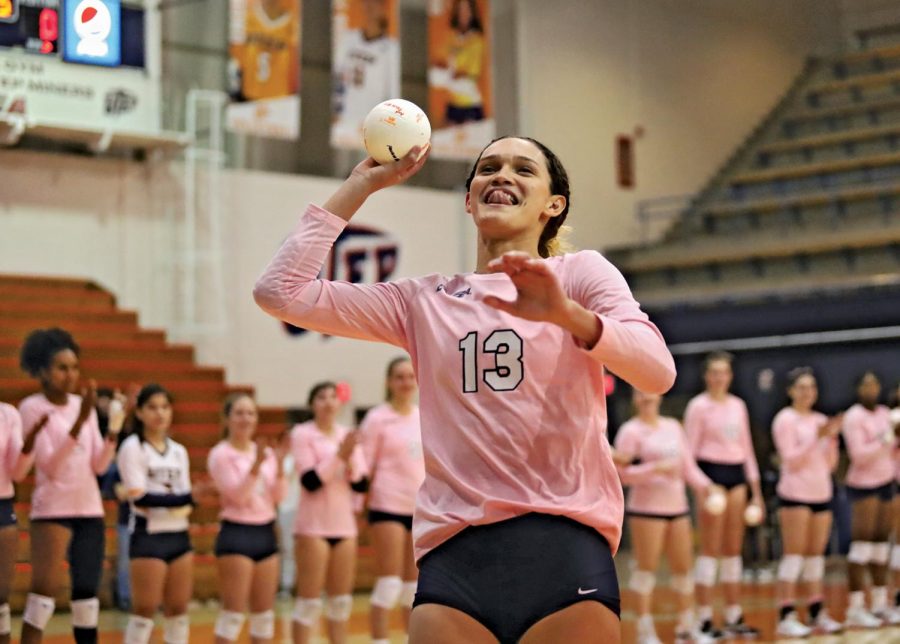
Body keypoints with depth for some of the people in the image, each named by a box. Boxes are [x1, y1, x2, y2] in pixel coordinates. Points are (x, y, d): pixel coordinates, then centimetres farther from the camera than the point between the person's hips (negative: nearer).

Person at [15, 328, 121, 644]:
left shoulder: (84, 405, 8)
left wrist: (115, 426, -9)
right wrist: (79, 422, -24)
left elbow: (99, 465, 5)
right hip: (52, 510, -5)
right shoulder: (32, 408, -8)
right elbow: (50, 466, -16)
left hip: (90, 509, 5)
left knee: (87, 592, 6)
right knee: (44, 591, -11)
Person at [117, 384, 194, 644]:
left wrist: (187, 504, -14)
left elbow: (187, 498, 9)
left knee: (178, 609, 7)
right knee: (145, 610, -4)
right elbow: (140, 498, -13)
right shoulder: (133, 447, -4)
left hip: (179, 535, 6)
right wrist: (182, 498, -12)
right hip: (148, 536, -6)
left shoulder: (179, 451, 15)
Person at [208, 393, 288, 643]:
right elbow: (238, 495, -15)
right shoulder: (221, 454, -7)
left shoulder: (266, 453, 10)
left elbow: (278, 496, 3)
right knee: (233, 611, -7)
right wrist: (256, 465, -25)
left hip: (266, 533, 6)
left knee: (264, 611, 10)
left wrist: (280, 465, -11)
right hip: (236, 534, -6)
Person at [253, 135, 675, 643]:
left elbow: (658, 371, -10)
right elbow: (282, 292, 8)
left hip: (566, 550, -2)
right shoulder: (425, 301, 15)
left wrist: (566, 314, -27)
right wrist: (361, 185, 12)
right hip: (455, 556, 2)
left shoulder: (579, 272, 7)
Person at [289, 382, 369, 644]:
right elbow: (310, 481, -16)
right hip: (313, 527, -5)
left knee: (342, 600, 9)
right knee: (309, 600, -4)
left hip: (345, 525, 5)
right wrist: (339, 455, -18)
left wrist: (349, 461, -12)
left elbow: (362, 484, 4)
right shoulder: (302, 433, -6)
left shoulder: (348, 435, 9)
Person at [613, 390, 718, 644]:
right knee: (647, 566, -5)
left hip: (677, 507, 6)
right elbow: (623, 473, -11)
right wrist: (656, 468, -21)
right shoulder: (631, 431, -4)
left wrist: (705, 486, -2)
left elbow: (688, 466, 14)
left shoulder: (673, 427, 14)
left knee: (683, 566, 9)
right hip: (646, 509, -6)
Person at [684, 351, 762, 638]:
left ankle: (734, 617, 12)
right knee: (711, 548, -6)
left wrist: (756, 490, 14)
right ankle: (704, 619, -3)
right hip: (711, 472, -6)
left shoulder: (738, 405, 13)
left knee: (733, 548, 7)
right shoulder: (699, 406, -3)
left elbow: (746, 447, 17)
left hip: (736, 474, 6)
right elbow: (690, 448, -6)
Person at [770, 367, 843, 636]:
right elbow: (791, 460, -11)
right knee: (794, 554, -7)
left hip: (821, 493, 6)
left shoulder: (821, 420, 14)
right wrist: (817, 437, -18)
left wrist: (832, 437, -1)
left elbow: (830, 464, 13)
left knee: (816, 554, 7)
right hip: (795, 494, -6)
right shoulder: (786, 420, -3)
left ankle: (817, 613, 11)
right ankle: (787, 617, -7)